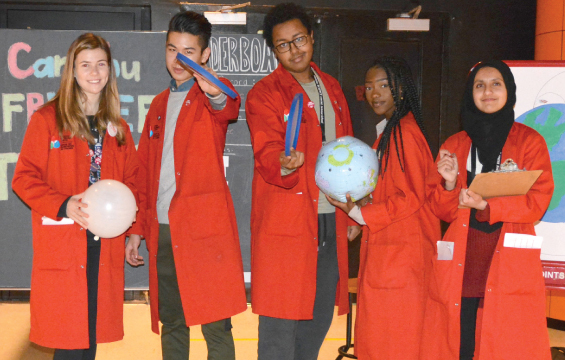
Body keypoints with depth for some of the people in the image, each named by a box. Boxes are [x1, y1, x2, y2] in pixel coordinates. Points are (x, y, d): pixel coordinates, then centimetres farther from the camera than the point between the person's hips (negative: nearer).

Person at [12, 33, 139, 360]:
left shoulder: (118, 127, 13)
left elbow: (132, 179, 15)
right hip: (61, 244, -4)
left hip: (106, 245, 4)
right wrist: (64, 206, -18)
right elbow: (24, 178, -4)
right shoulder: (47, 119, -1)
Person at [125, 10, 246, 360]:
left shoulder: (214, 96, -1)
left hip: (205, 228, -6)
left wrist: (217, 95, -51)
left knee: (215, 326, -2)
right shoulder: (160, 104, 18)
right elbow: (145, 171, 19)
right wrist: (138, 229, 16)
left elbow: (228, 109, -27)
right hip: (162, 230, 6)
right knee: (171, 323, 13)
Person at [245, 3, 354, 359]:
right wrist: (284, 164, -39)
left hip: (331, 222, 6)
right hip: (284, 222, -6)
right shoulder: (264, 94, -3)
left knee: (320, 317, 14)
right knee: (281, 321, -4)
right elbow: (266, 153, -16)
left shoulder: (332, 88, 15)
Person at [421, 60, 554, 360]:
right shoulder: (455, 145, 14)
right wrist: (449, 182, -9)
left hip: (510, 266, -2)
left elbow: (537, 201, -4)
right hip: (460, 265, 2)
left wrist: (486, 205, -17)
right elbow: (442, 211, 11)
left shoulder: (530, 141, 6)